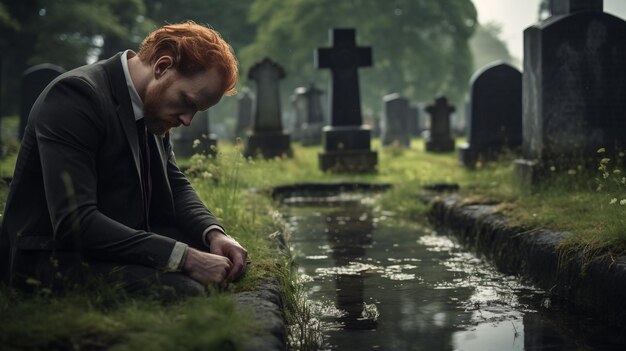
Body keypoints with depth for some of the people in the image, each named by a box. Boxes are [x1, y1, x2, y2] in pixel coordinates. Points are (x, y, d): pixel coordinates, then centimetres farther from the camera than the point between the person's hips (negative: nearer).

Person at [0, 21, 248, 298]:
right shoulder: (76, 94, -21)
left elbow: (175, 185, 14)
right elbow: (75, 222, -29)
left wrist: (213, 233, -8)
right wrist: (185, 257, -30)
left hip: (120, 244, 9)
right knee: (185, 290, -31)